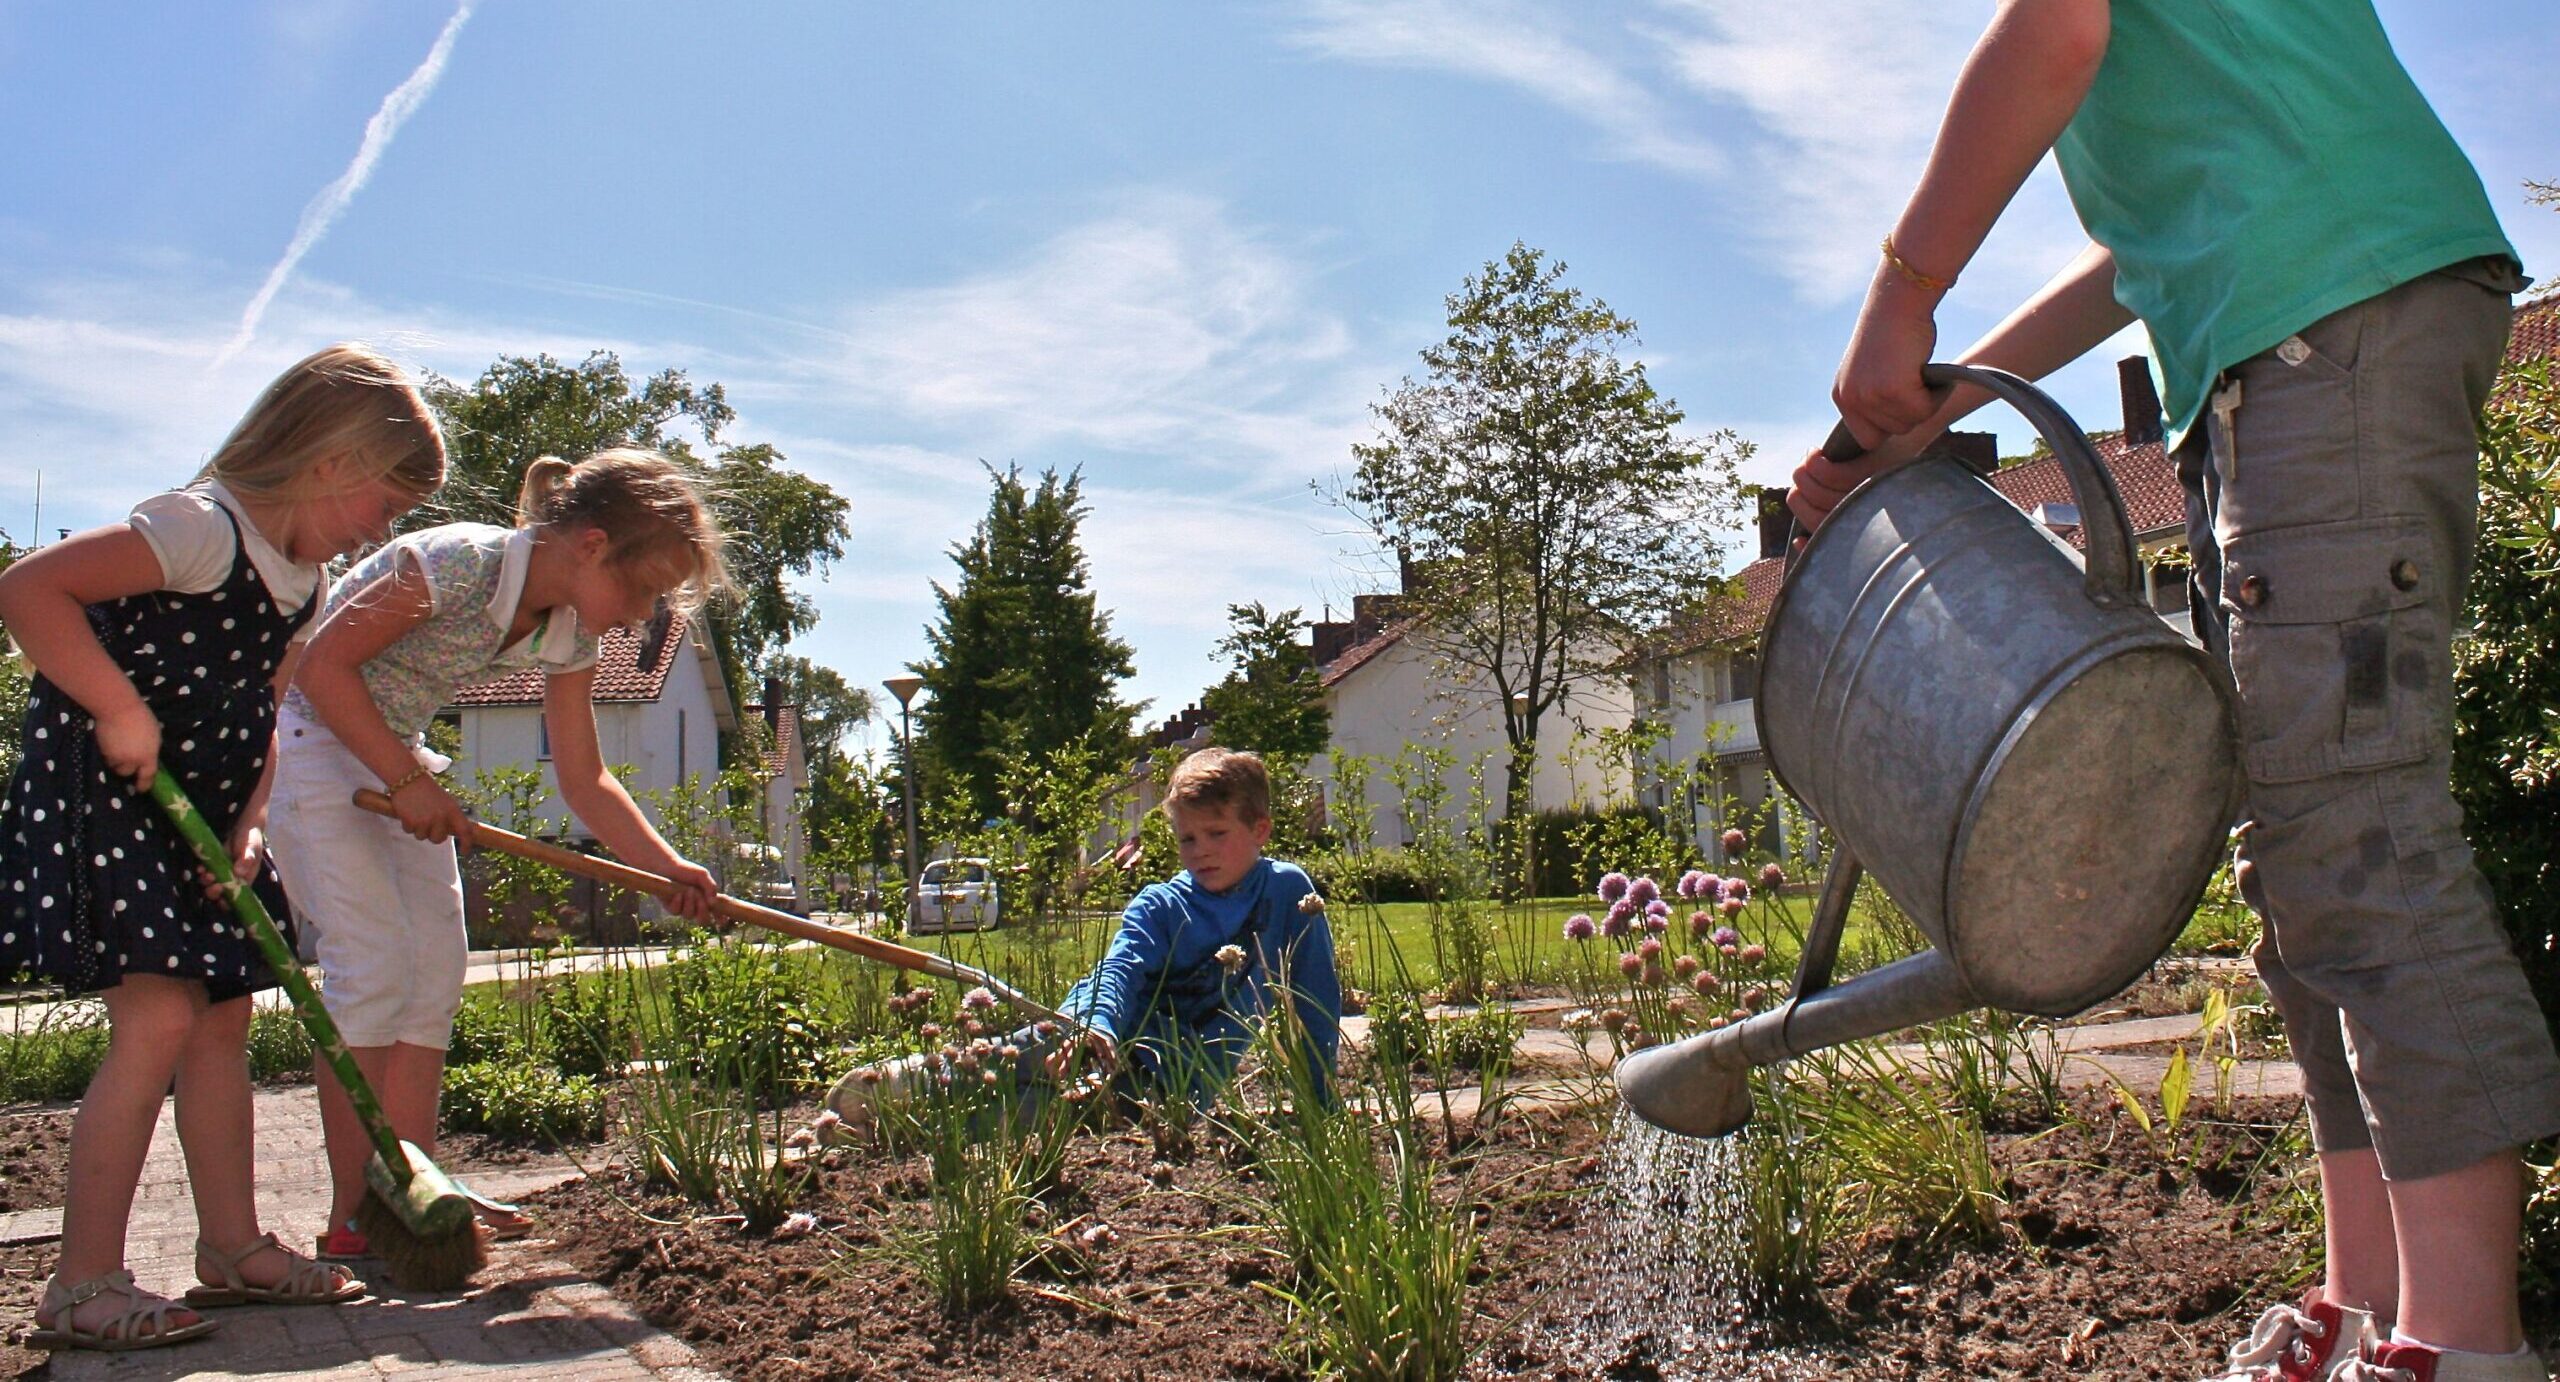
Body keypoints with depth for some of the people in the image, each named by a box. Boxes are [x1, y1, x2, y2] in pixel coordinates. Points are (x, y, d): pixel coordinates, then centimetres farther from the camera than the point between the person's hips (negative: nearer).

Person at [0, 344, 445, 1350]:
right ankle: (81, 1288, -8)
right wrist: (119, 710, -26)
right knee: (159, 1016, -16)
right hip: (103, 787, -9)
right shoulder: (204, 528, -20)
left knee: (224, 1013, 9)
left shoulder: (301, 581, 8)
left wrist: (250, 822, 0)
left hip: (199, 805, 9)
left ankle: (232, 1246, 19)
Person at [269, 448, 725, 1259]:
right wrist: (408, 781, -25)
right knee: (373, 963, -13)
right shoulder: (460, 564, -28)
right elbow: (322, 663, -25)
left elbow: (584, 779, 0)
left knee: (437, 966, 3)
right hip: (305, 738, -8)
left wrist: (668, 867, -12)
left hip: (394, 759, 8)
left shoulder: (569, 635, -4)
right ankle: (355, 1214, -5)